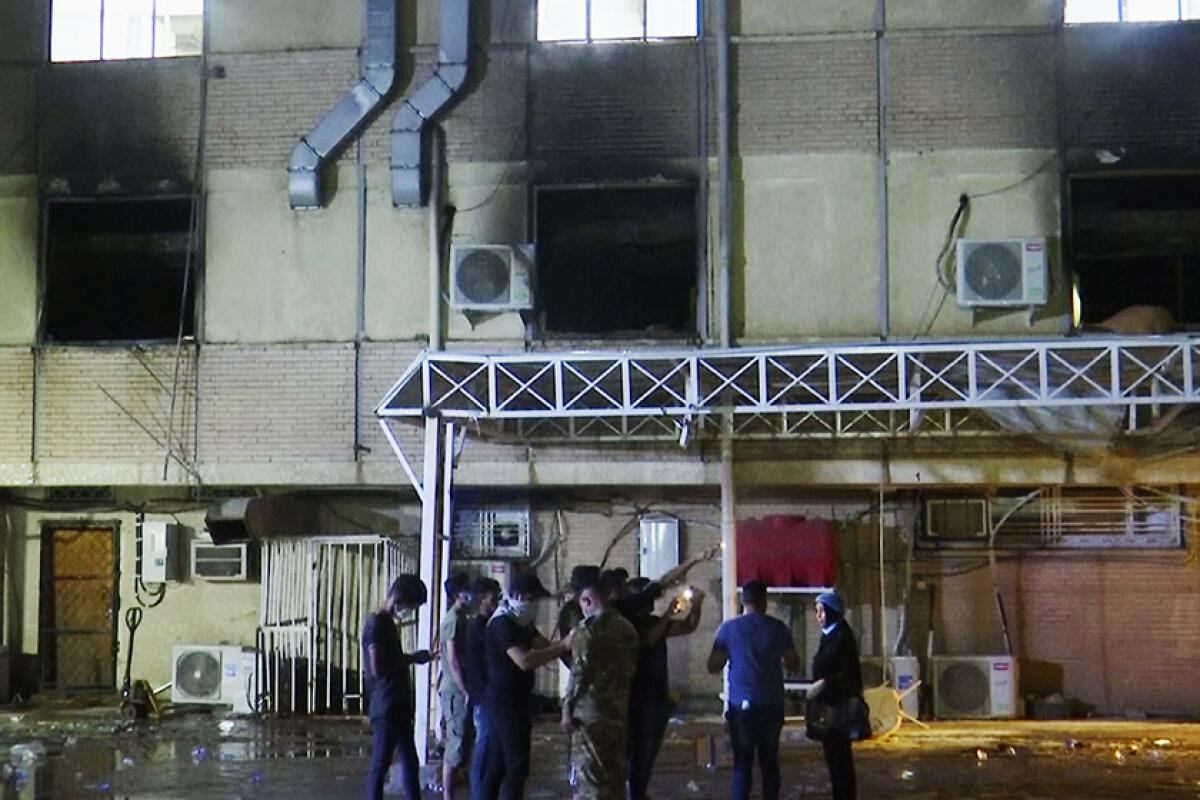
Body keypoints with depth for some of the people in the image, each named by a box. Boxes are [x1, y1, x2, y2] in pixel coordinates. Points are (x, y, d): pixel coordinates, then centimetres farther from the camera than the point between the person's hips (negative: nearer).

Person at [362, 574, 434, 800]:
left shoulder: (387, 623, 14)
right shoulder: (376, 624, -16)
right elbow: (377, 669, -22)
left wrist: (410, 658, 8)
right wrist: (412, 659, -14)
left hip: (399, 706, 10)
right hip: (385, 708, -10)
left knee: (410, 762, 14)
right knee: (380, 764, -1)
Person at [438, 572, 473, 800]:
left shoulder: (461, 618, 14)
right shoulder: (454, 619, -14)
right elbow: (453, 661, -18)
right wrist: (467, 693, -17)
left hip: (458, 690, 9)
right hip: (455, 691, -9)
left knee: (455, 746, 12)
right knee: (455, 747, -5)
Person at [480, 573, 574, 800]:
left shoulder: (521, 623, 15)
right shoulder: (502, 623, -18)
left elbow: (544, 646, 7)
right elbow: (524, 660, -29)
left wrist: (566, 641, -12)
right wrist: (564, 646, -30)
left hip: (513, 701, 10)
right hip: (506, 703, -10)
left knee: (497, 764, 12)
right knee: (517, 766, -10)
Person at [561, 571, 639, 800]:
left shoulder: (588, 627, -11)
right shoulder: (627, 628, 11)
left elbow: (580, 671, -15)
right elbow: (631, 668, 14)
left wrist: (567, 707, -9)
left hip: (591, 711, -7)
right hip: (619, 710, 7)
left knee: (588, 776, -2)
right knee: (615, 774, 14)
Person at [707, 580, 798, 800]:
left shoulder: (728, 628, -1)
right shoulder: (777, 628, 1)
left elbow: (713, 666, 2)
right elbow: (792, 663, 8)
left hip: (740, 705, -1)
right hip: (771, 705, 1)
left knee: (742, 764, 2)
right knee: (769, 762, 10)